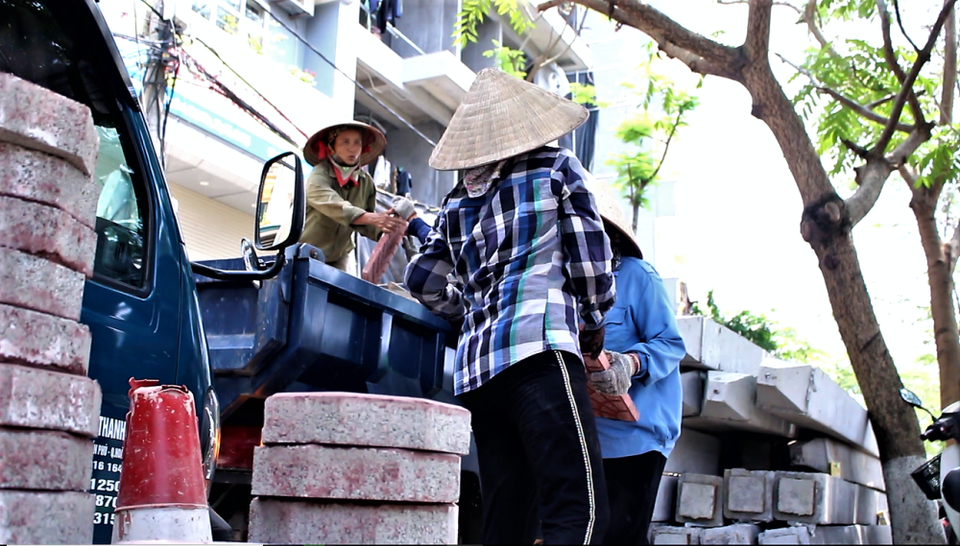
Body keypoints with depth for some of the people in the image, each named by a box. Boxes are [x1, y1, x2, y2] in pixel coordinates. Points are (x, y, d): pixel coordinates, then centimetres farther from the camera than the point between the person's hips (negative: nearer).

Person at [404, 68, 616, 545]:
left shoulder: (458, 199, 23)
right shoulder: (558, 169, 10)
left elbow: (422, 278, 20)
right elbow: (589, 259, 5)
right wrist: (594, 323, 20)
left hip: (475, 364, 6)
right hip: (539, 347, -6)